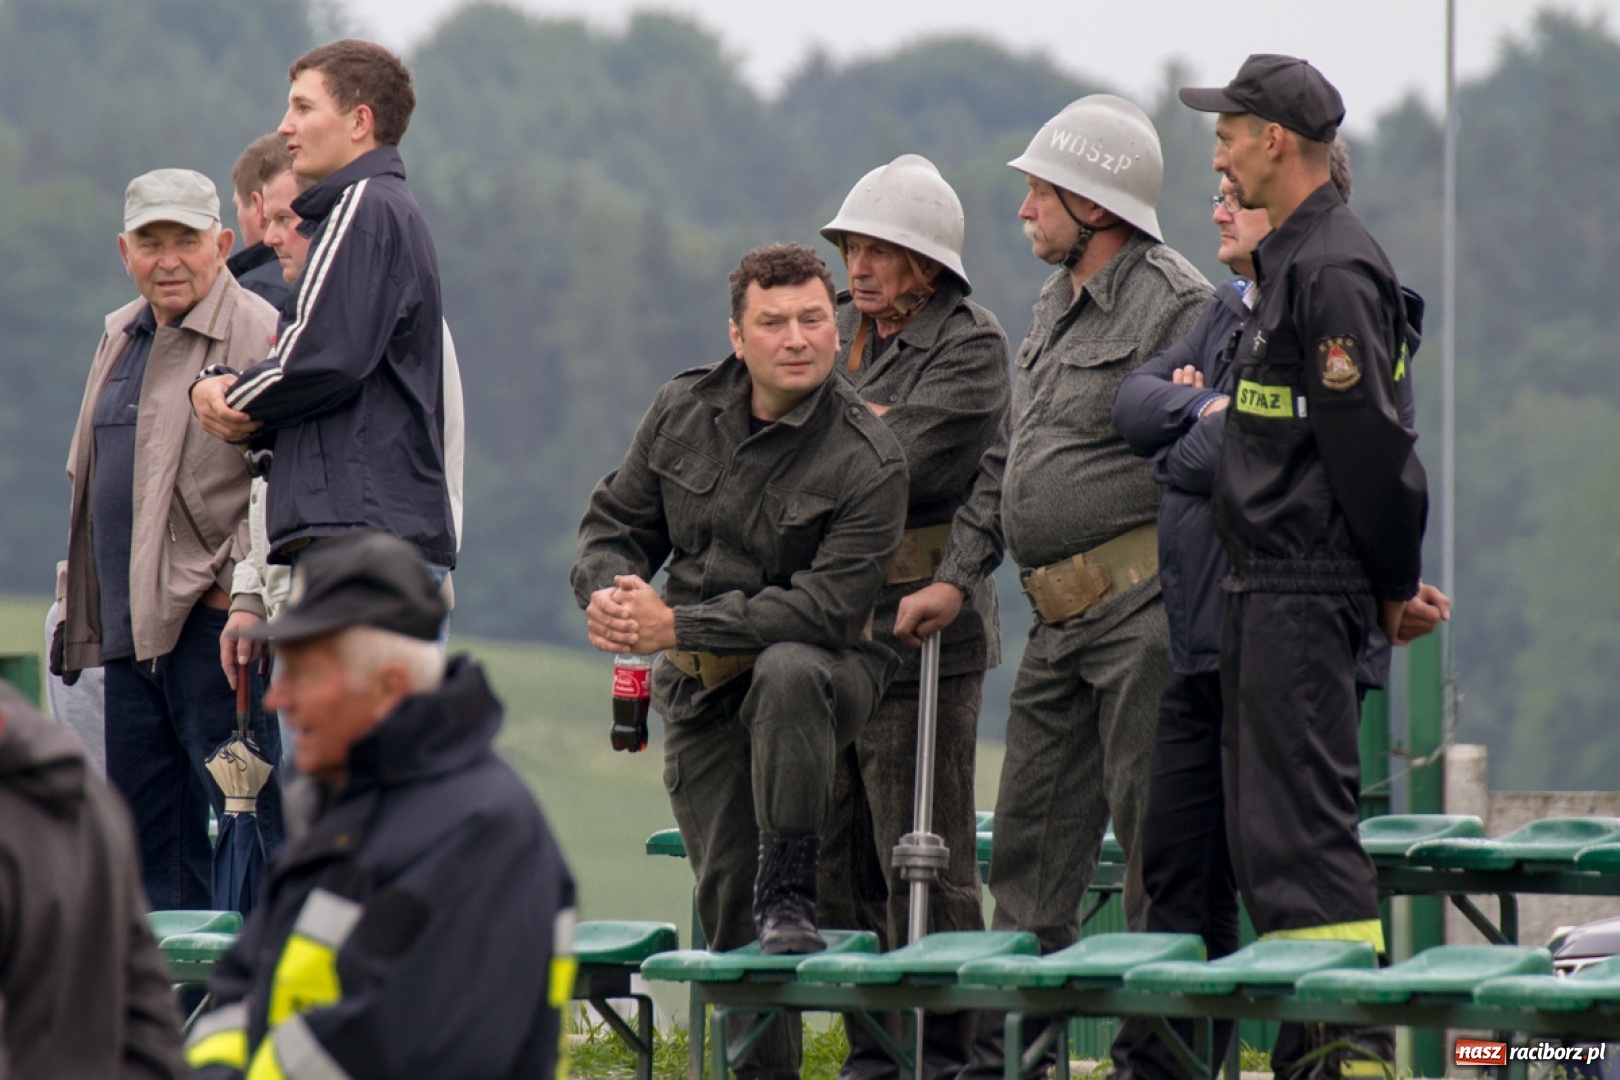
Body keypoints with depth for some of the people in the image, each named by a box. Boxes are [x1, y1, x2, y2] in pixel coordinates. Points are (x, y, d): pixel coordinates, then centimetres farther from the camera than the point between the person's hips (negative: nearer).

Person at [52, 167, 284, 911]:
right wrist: (83, 602, 20)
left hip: (216, 620, -9)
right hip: (130, 625, 9)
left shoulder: (258, 335, -9)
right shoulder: (121, 338, 17)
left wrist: (239, 584, -20)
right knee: (143, 823, 11)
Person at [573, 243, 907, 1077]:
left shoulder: (868, 460, -17)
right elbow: (617, 519, 11)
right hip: (702, 694, 4)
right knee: (723, 897, 2)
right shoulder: (683, 410, 0)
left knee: (787, 672, -40)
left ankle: (789, 900, -30)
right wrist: (608, 591, -14)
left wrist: (675, 626, -25)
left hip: (822, 670, -4)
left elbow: (826, 608, -23)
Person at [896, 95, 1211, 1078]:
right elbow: (1007, 457, 26)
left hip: (1142, 601, -9)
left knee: (1154, 831, -6)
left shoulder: (1176, 303, -10)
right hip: (1060, 620, 9)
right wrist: (958, 576, 20)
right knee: (1032, 841, 10)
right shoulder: (1058, 304, 19)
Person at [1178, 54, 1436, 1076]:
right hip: (1269, 593, 11)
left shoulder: (1332, 272, -16)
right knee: (1268, 833, 12)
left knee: (1303, 828, -12)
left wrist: (1396, 584, -10)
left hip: (1304, 597, -11)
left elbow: (1370, 444, -17)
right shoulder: (1293, 262, 17)